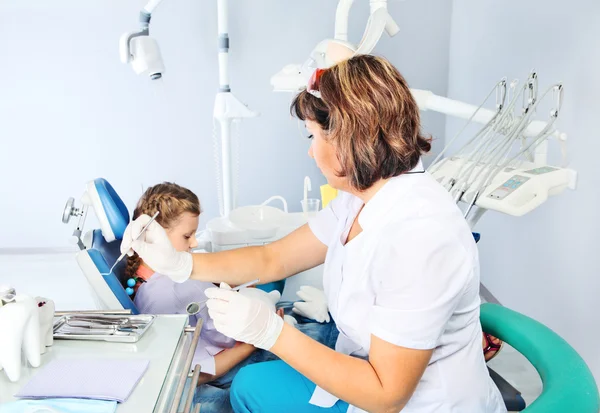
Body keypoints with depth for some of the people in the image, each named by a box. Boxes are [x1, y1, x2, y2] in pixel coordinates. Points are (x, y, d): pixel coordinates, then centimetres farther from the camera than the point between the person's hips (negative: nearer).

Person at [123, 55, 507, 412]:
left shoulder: (419, 235, -32)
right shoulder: (360, 198, -6)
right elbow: (274, 259, 3)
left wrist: (269, 330, -28)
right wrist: (179, 263, -6)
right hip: (377, 379, 7)